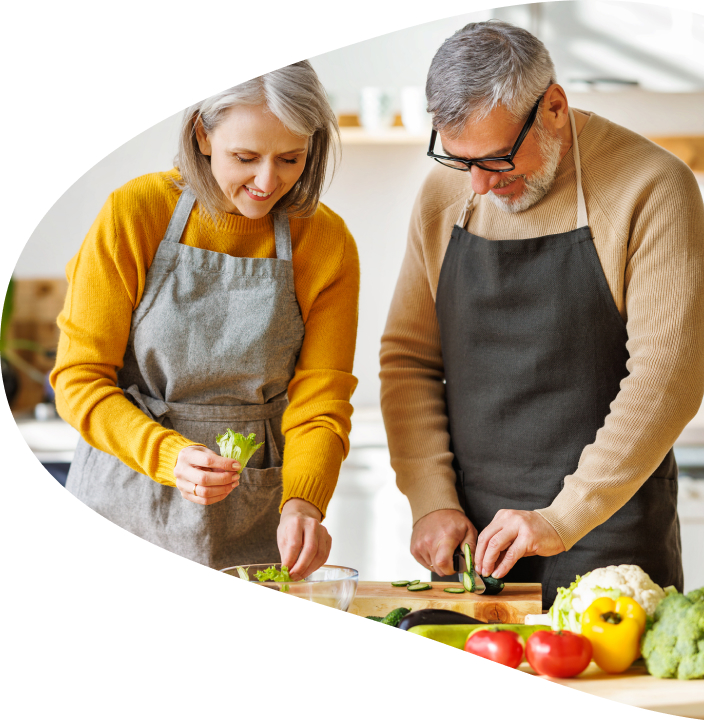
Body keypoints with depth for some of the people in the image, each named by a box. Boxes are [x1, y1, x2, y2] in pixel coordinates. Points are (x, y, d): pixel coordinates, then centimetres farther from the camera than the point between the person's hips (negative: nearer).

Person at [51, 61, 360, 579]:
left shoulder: (328, 243, -5)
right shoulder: (135, 213, -10)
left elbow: (320, 404, -4)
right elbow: (79, 379, -9)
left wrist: (302, 501, -24)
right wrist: (169, 456, -25)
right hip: (125, 503, -1)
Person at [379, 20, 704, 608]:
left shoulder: (651, 187, -11)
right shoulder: (443, 196, 5)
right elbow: (408, 358, 8)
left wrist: (565, 518, -20)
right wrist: (432, 501, -4)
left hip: (606, 537, -4)